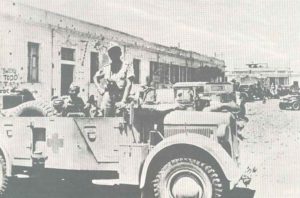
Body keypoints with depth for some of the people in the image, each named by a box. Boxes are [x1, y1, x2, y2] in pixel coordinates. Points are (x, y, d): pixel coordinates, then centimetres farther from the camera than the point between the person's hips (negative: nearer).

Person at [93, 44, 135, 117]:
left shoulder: (127, 66, 2)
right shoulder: (106, 68, 13)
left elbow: (129, 84, -7)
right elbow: (96, 77, 29)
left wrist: (123, 101, -18)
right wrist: (99, 88, 9)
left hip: (121, 96, -3)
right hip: (108, 96, 3)